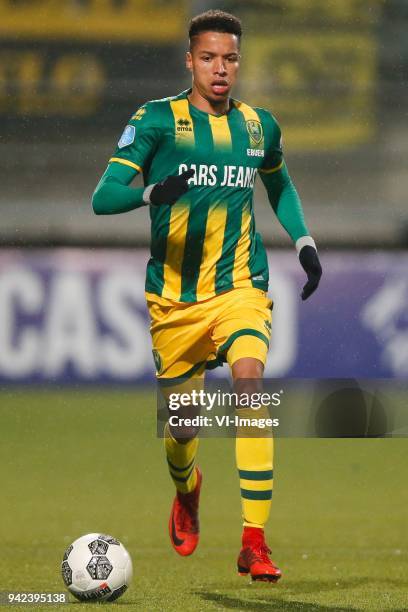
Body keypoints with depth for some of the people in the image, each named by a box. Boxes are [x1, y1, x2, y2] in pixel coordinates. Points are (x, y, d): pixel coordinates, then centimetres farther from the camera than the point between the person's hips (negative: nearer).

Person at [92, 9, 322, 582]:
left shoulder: (259, 125, 6)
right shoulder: (156, 119, -5)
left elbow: (280, 185, 28)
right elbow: (103, 196, -12)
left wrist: (305, 242, 13)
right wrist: (152, 191, -32)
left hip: (240, 287, 1)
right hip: (174, 298, -1)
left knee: (250, 379, -27)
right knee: (181, 428, 7)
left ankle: (254, 541, -27)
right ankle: (187, 493, 47)